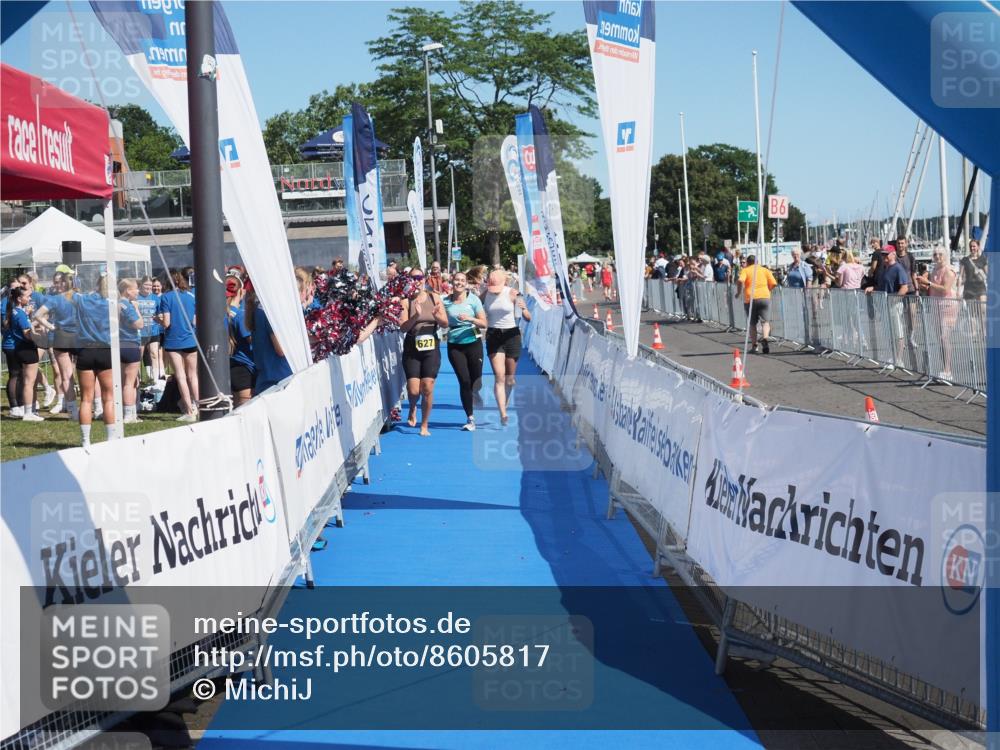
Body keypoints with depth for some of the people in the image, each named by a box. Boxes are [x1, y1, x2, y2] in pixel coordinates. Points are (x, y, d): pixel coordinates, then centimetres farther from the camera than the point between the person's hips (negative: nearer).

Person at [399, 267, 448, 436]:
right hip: (412, 349, -1)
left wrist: (437, 316, -19)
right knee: (414, 390, -7)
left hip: (431, 349, 1)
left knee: (427, 389, -3)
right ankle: (412, 409, 29)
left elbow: (445, 324, 2)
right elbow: (402, 327, -10)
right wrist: (416, 316, -26)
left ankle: (425, 425, 14)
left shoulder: (434, 298, 2)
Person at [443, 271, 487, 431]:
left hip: (473, 343, -1)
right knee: (464, 381, -5)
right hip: (454, 345, 1)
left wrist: (470, 318, -21)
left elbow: (484, 323, -5)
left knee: (476, 380, -2)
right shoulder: (446, 302, 3)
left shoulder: (473, 300, -3)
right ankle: (470, 418, 0)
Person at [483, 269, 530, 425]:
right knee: (499, 377, -11)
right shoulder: (485, 294, -2)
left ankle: (504, 407, 33)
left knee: (510, 379, 9)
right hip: (493, 336, 0)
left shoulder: (512, 294, -9)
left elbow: (528, 318, -9)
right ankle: (503, 415, -15)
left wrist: (523, 308, -30)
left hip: (512, 335, 0)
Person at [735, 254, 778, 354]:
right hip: (764, 297, 1)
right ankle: (765, 337, -28)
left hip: (750, 299, -1)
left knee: (752, 324, 11)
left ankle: (754, 345, 11)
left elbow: (740, 281, -14)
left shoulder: (745, 270, 6)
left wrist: (738, 292, 0)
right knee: (765, 321, 0)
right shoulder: (765, 270, 13)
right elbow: (773, 284, 5)